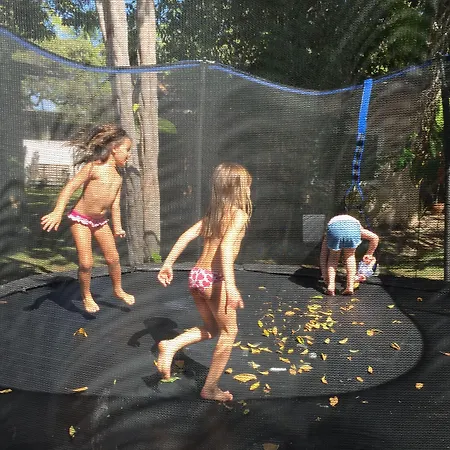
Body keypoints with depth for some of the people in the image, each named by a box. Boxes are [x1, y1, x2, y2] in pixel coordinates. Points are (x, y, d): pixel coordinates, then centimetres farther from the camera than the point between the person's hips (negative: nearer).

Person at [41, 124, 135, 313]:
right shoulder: (94, 166, -16)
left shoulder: (118, 178, 5)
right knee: (86, 263, -8)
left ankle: (118, 290, 30)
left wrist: (117, 227, 7)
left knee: (113, 258, 8)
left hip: (100, 221, 6)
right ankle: (86, 297, 16)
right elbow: (70, 187, -21)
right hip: (80, 219, -6)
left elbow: (115, 204, 10)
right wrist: (57, 212, -30)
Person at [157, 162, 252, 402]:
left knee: (211, 328, 25)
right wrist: (231, 285, -33)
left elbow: (186, 236, 7)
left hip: (196, 274, 7)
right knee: (229, 332, 13)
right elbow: (226, 246, -25)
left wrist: (167, 264, 9)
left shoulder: (212, 214, 13)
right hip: (214, 278, -7)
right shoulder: (239, 214, -9)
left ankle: (170, 346, 7)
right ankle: (210, 388, 20)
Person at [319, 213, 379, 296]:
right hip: (352, 227, 0)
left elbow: (323, 256, 38)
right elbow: (375, 237, 34)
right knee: (350, 256, 25)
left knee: (333, 257, 25)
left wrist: (325, 276, 43)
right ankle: (350, 287, 18)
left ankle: (331, 285, 13)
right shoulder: (355, 222, 45)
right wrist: (369, 254, 44)